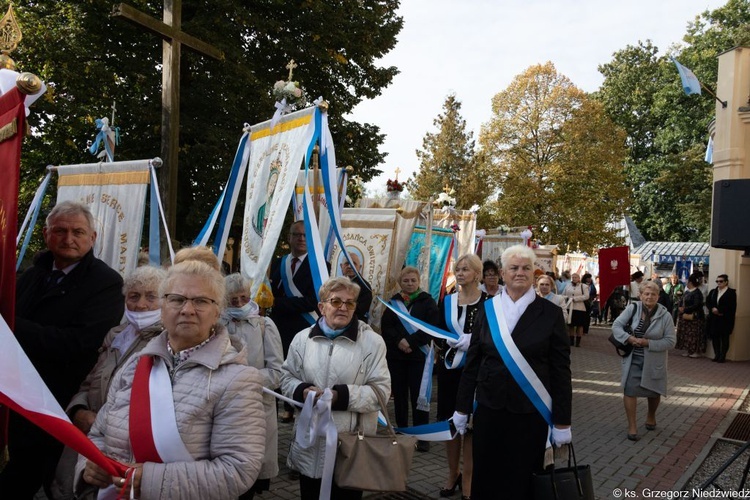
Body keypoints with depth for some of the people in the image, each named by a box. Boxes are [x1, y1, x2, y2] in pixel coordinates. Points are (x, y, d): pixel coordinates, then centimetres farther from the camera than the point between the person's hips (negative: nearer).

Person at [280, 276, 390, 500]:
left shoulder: (372, 341, -7)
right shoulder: (302, 338, 3)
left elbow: (381, 390, -10)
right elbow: (287, 377, 10)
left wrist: (341, 396, -21)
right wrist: (302, 391, -13)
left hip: (351, 445, -2)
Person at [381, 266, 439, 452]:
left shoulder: (427, 301, 4)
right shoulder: (394, 302, 11)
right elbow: (385, 327, 2)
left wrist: (411, 342, -16)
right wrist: (399, 341, -15)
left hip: (419, 355, -3)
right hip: (396, 355, 3)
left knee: (418, 396, -3)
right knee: (399, 396, 8)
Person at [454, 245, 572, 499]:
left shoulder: (550, 313, -3)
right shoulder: (487, 308, 3)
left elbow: (561, 369, -3)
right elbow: (472, 361, 6)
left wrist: (562, 421, -3)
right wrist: (462, 408, 7)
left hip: (530, 411, -2)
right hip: (489, 406, 2)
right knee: (484, 477, 11)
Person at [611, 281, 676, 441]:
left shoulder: (665, 315, -11)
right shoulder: (633, 308, -9)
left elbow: (670, 341, -11)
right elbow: (616, 325, -8)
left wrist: (648, 343, -22)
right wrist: (629, 338, -23)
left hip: (654, 360, 0)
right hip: (633, 358, 0)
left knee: (653, 391, 17)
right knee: (630, 390, -6)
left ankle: (651, 416, 46)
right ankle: (632, 426, 6)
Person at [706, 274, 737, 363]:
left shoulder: (731, 292, -3)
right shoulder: (713, 292, 14)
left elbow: (731, 306, -12)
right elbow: (707, 302, 8)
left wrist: (719, 311, -16)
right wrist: (713, 309, -11)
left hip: (725, 319, -5)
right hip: (714, 319, 5)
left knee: (724, 338, 1)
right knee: (714, 337, 6)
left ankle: (722, 356, 6)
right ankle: (717, 355, 14)